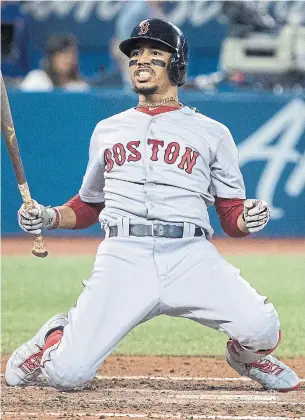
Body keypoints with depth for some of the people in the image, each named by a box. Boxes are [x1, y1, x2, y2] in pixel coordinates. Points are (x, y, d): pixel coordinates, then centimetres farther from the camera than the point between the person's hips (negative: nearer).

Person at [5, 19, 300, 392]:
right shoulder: (108, 130, 22)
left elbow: (231, 219, 12)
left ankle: (245, 355, 13)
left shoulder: (211, 133, 15)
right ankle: (54, 339, 25)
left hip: (191, 256, -1)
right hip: (123, 257, 1)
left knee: (261, 328, -27)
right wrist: (50, 217, 9)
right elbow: (88, 205, 29)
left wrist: (249, 218, -11)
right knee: (67, 375, -15)